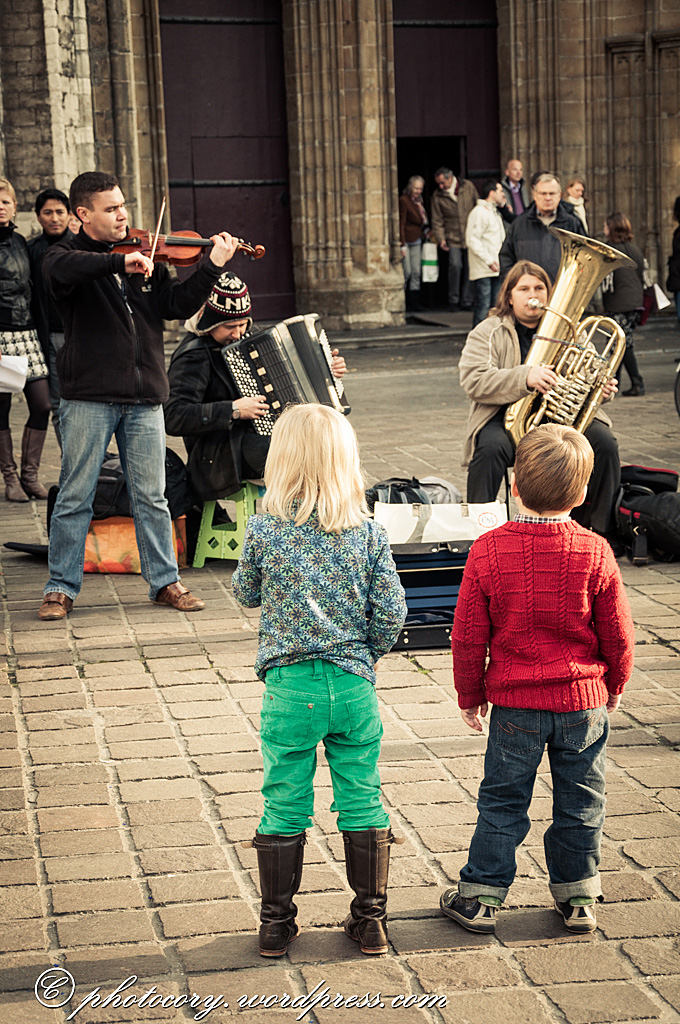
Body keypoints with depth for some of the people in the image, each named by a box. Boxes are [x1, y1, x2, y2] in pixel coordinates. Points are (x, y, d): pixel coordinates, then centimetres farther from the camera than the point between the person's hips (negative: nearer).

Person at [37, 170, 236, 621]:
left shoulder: (146, 259, 13)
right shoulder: (67, 255, 0)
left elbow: (178, 305, 6)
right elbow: (63, 268, -25)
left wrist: (213, 267, -6)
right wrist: (120, 261, -34)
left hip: (144, 397, 3)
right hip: (89, 397, -3)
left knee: (151, 497, 8)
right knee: (75, 497, 2)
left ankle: (165, 582, 17)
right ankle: (62, 588, 12)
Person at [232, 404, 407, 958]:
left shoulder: (265, 529, -8)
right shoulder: (369, 532, -6)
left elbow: (246, 594, 8)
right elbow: (391, 613, -4)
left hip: (289, 686, -1)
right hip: (354, 685, 1)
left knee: (284, 808, 9)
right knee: (362, 804, 12)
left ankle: (277, 923, 18)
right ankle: (370, 920, 20)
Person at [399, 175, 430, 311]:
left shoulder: (419, 201, 14)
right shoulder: (403, 200, -10)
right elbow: (401, 224, -13)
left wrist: (426, 231, 6)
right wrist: (402, 245, -17)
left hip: (417, 240, 7)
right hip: (406, 240, -7)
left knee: (416, 272, 5)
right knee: (407, 271, -10)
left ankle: (414, 302, 9)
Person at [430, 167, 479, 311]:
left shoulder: (468, 186, 2)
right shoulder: (438, 196, 1)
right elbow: (437, 221, 3)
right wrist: (441, 239, -8)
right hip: (453, 238, -1)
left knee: (469, 268, 2)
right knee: (455, 265, -15)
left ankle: (466, 301, 12)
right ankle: (453, 300, -1)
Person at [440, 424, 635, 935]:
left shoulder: (488, 550, -12)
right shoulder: (596, 553, -11)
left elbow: (469, 635, -5)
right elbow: (618, 634, -2)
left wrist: (470, 695, 9)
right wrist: (614, 686, 15)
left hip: (514, 702, 0)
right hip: (584, 700, 0)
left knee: (502, 801, 12)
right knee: (580, 803, 15)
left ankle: (479, 896, 18)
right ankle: (577, 897, 24)